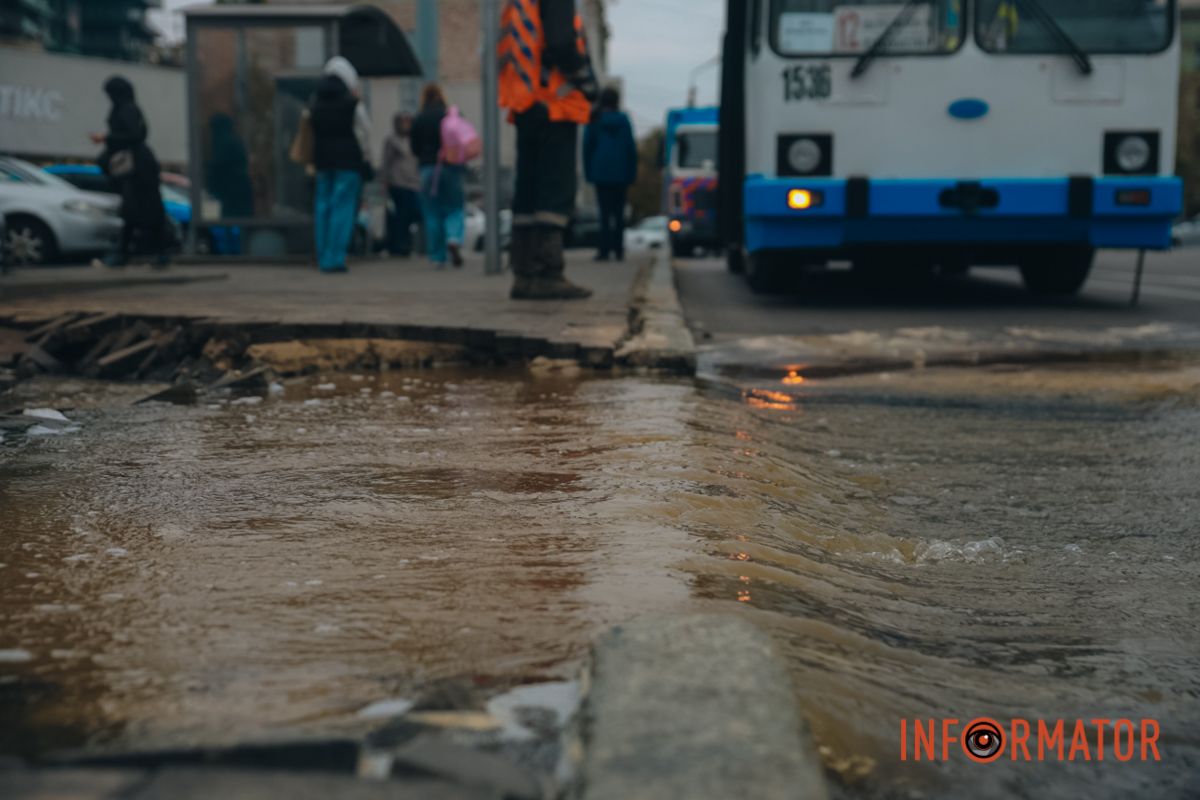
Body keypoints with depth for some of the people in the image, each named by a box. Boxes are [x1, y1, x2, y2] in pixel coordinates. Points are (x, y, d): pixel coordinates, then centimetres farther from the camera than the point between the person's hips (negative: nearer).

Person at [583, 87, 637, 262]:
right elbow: (631, 148, 2)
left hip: (601, 173, -1)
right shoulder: (624, 120, 2)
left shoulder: (594, 121, 0)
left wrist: (588, 172, 8)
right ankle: (619, 250, 7)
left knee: (605, 213, -1)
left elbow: (587, 147, 2)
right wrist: (631, 174, 7)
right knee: (619, 212, 8)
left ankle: (605, 250, -7)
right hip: (620, 174, 1)